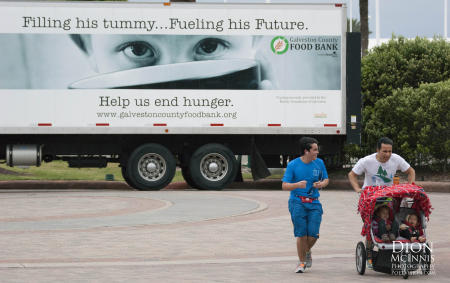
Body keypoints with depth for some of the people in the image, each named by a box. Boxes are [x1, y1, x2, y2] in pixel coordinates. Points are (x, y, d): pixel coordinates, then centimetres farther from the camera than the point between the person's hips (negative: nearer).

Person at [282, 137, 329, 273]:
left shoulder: (319, 163, 7)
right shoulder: (293, 165, -3)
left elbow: (326, 179, 20)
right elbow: (284, 185, -6)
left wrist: (322, 184, -4)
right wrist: (297, 185, -26)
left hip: (314, 203, 2)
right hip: (298, 203, -2)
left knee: (313, 234, -7)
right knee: (301, 234, -7)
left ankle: (307, 252, 27)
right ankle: (302, 262, 11)